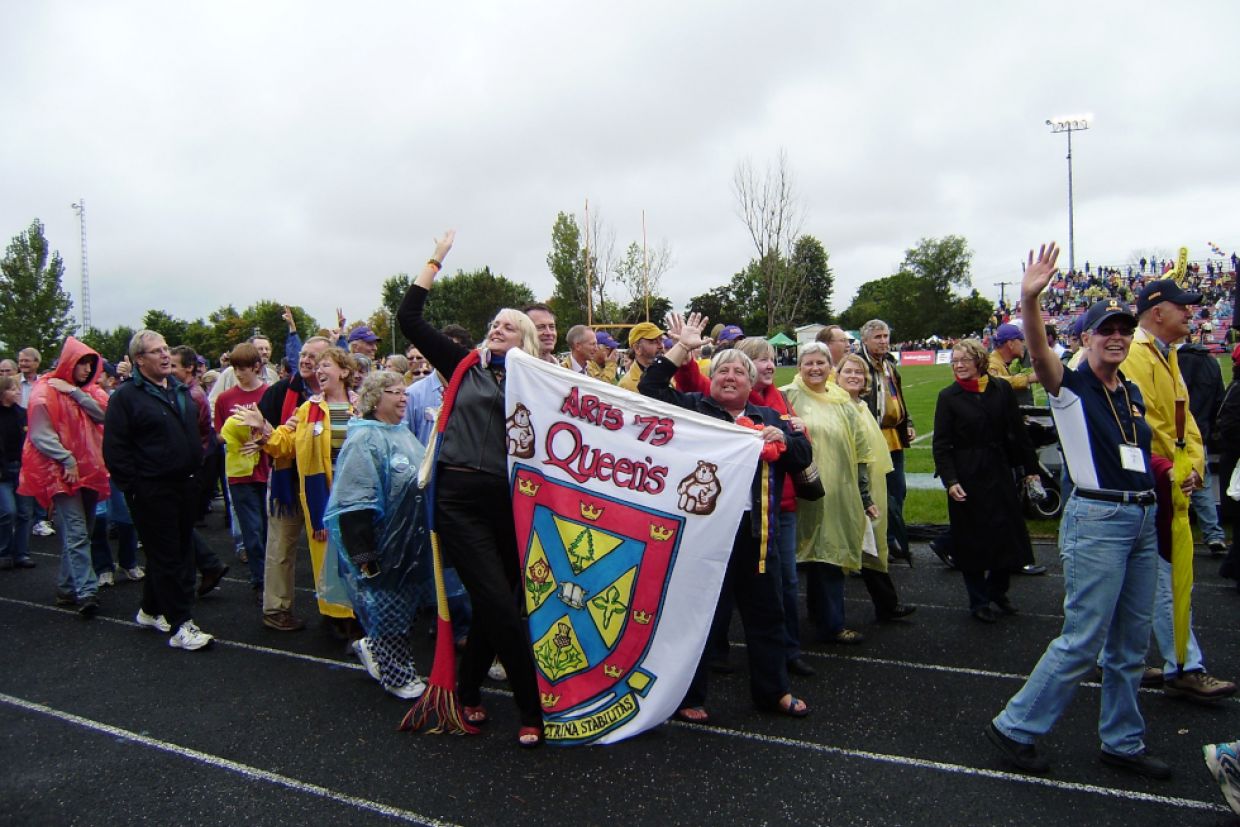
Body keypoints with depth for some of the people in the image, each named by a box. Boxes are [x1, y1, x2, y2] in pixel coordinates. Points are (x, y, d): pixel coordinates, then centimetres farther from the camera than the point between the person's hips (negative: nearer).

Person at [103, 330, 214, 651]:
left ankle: (151, 610, 32)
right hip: (151, 491, -7)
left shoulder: (181, 390, 13)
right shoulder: (126, 396, -9)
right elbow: (115, 449, -12)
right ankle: (180, 626, 3)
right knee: (166, 557, -2)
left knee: (180, 551, 15)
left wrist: (196, 466, 14)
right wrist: (133, 486, -15)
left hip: (185, 485, 8)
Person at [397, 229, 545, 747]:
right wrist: (436, 260, 11)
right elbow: (409, 319, 10)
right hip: (459, 497, -1)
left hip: (507, 499, 1)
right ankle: (533, 710, 9)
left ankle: (469, 690, 33)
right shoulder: (465, 366, 10)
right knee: (502, 607, -4)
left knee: (492, 605, 10)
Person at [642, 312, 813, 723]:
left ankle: (773, 690, 33)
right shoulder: (693, 407, 3)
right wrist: (682, 347, -10)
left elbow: (804, 454, 12)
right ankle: (689, 697, 21)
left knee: (765, 613, 16)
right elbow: (649, 389, -8)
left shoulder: (768, 418, 15)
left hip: (755, 531, 5)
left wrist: (783, 438, -9)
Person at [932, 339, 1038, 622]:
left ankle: (997, 590, 31)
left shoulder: (1001, 390, 0)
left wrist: (1030, 466, 6)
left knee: (1008, 533, 9)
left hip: (999, 471, 2)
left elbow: (1018, 432, 6)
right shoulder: (948, 397, -5)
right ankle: (978, 601, 19)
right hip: (967, 476, -2)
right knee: (972, 539, 5)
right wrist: (949, 480, -15)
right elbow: (941, 444, -6)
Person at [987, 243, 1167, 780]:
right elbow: (1040, 356, -31)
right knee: (1082, 642, -5)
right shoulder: (1070, 387, -8)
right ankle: (1015, 727, 9)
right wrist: (1030, 301, -46)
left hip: (1144, 519, 7)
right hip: (1097, 519, -7)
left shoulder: (1133, 392, 12)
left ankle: (1122, 742, 28)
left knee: (1130, 645, 14)